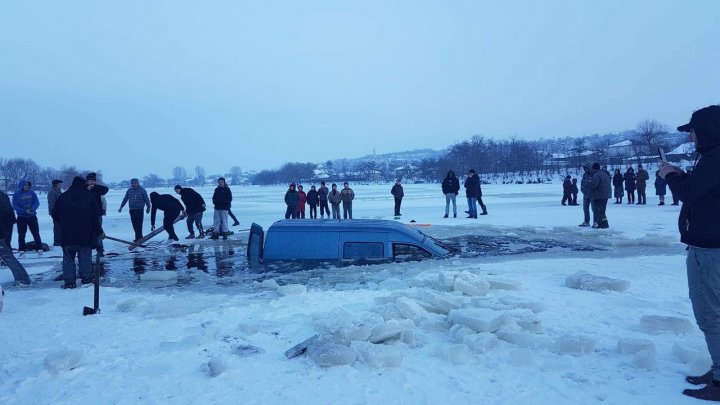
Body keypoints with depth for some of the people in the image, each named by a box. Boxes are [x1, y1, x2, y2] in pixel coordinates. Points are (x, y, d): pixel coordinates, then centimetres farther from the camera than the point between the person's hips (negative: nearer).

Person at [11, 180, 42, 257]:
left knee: (36, 233, 2)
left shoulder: (32, 193, 2)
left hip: (32, 217, 1)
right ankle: (22, 251, 12)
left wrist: (32, 209, -22)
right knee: (21, 235, 5)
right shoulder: (16, 194, -2)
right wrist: (25, 211, -20)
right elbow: (15, 206, -8)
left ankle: (39, 249, 8)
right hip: (21, 217, -1)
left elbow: (37, 202, -4)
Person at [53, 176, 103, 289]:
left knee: (68, 258, 8)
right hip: (86, 234, -1)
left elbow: (55, 214, 11)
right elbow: (95, 216, -3)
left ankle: (69, 281, 5)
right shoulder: (90, 196, 0)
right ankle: (87, 280, 9)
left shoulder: (63, 196, 5)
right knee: (85, 258, 7)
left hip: (67, 235, 1)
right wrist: (99, 231, 4)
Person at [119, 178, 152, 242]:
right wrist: (121, 207, 15)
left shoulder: (142, 190, -2)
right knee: (134, 224, 6)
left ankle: (138, 237, -5)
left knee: (139, 224, -8)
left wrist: (148, 207, -5)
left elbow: (147, 199, -1)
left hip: (140, 210, -4)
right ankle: (139, 237, 16)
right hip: (132, 210, 4)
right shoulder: (129, 190, 9)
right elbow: (125, 199, 16)